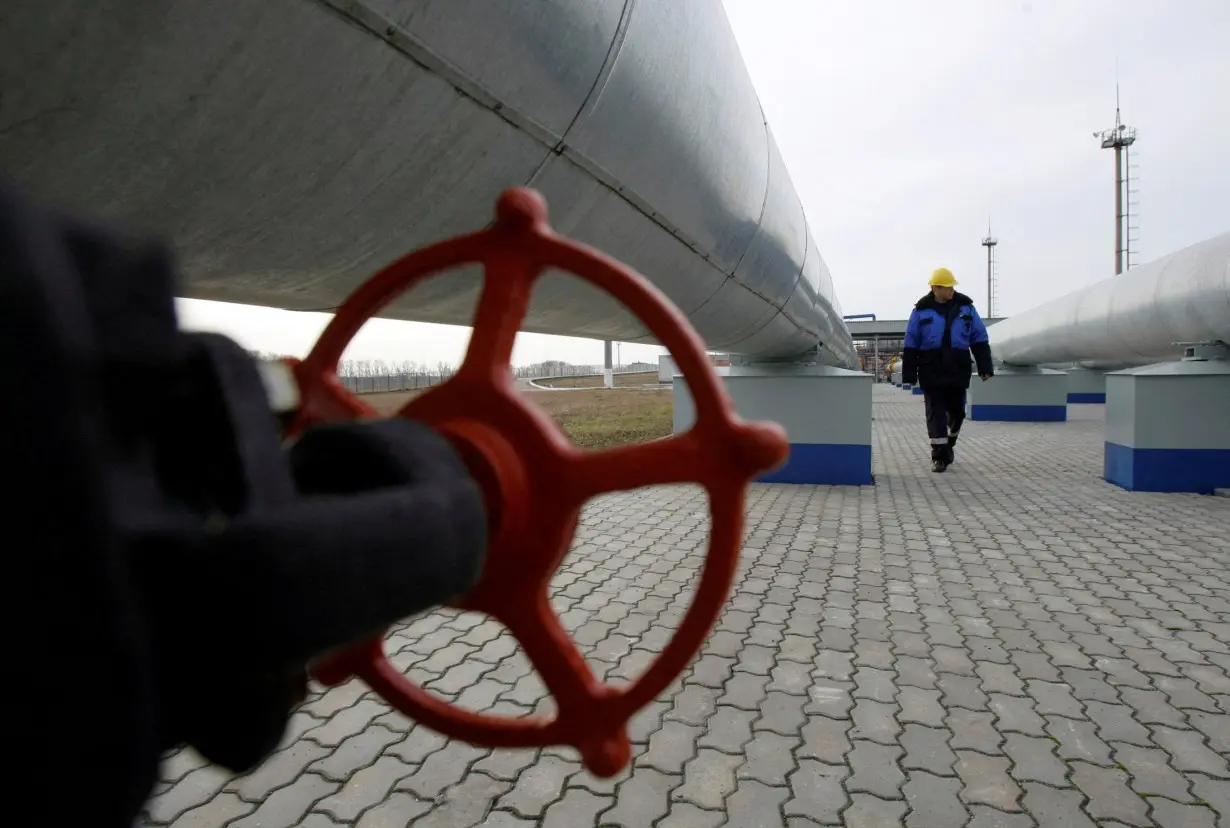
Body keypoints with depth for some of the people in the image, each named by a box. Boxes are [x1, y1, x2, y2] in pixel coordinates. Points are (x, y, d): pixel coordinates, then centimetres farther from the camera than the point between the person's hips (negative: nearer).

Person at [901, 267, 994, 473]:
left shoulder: (965, 307, 6)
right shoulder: (922, 311, 1)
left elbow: (980, 340, 7)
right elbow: (911, 345, 2)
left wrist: (985, 367, 1)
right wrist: (909, 374, 0)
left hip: (958, 371, 2)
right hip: (931, 372, -2)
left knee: (957, 411, 11)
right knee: (935, 413, -4)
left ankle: (949, 443, 34)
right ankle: (939, 455, -1)